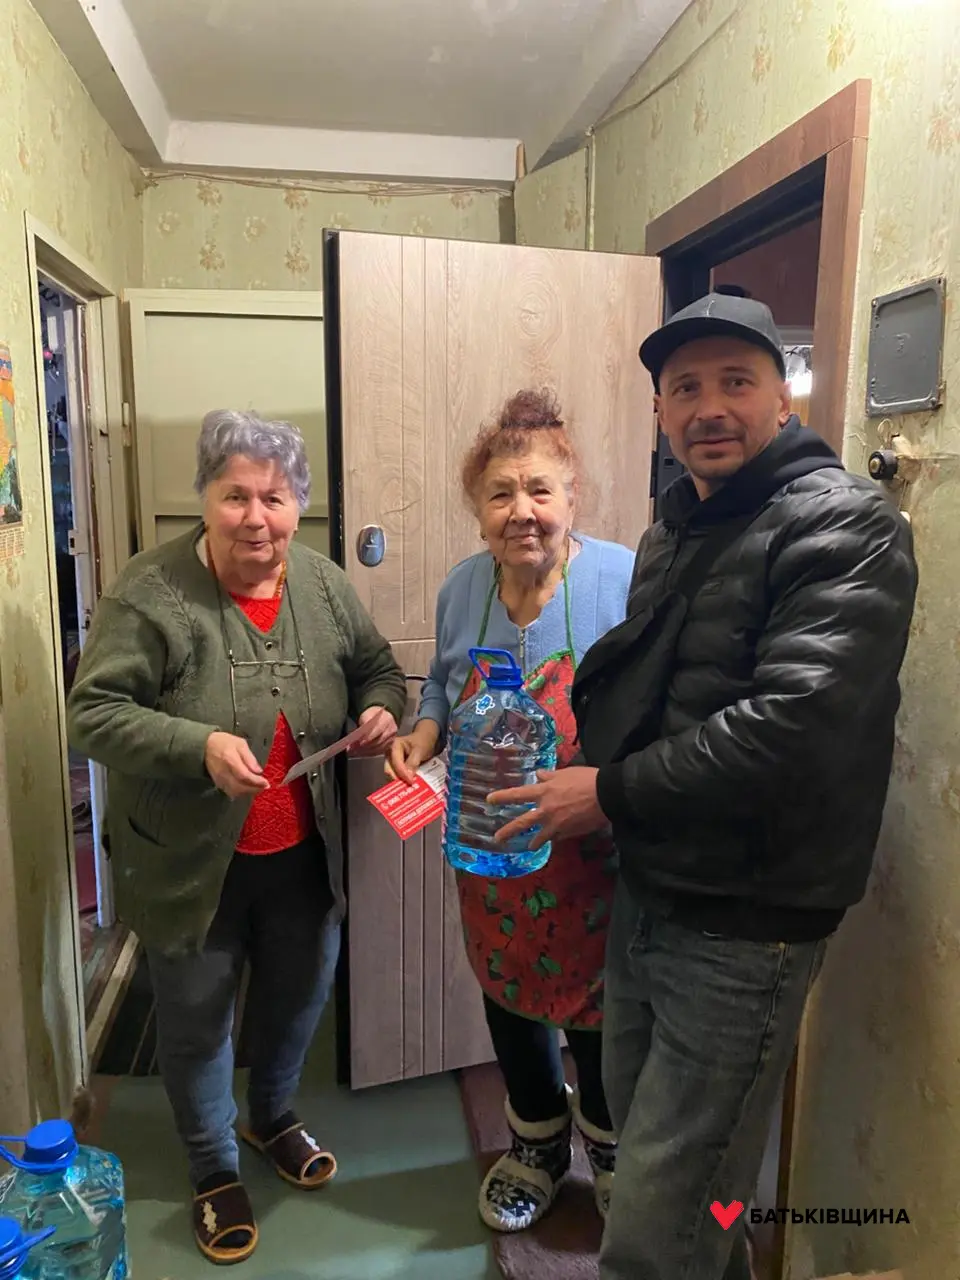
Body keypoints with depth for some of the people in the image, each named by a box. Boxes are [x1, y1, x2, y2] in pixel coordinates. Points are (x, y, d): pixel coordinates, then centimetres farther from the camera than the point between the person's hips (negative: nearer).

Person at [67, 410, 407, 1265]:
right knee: (197, 1019, 16)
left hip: (301, 855, 4)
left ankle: (274, 1117, 54)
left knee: (301, 995, 23)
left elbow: (378, 667, 9)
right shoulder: (152, 593, -18)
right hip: (192, 863, -4)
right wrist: (200, 745, -32)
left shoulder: (325, 586, -4)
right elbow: (94, 713, -18)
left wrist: (382, 710, -13)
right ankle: (214, 1169, 44)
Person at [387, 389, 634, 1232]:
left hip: (596, 856, -4)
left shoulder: (625, 582, -20)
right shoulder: (462, 588, -4)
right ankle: (537, 1146, 52)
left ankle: (611, 1150, 50)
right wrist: (422, 737, -7)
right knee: (510, 998, 22)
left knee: (597, 1008, 16)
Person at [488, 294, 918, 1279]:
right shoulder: (673, 530, 12)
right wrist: (584, 706, 0)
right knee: (643, 1132, 25)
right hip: (646, 890, 8)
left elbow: (792, 724, -26)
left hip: (745, 921, -8)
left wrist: (610, 792, -18)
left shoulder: (845, 527, -14)